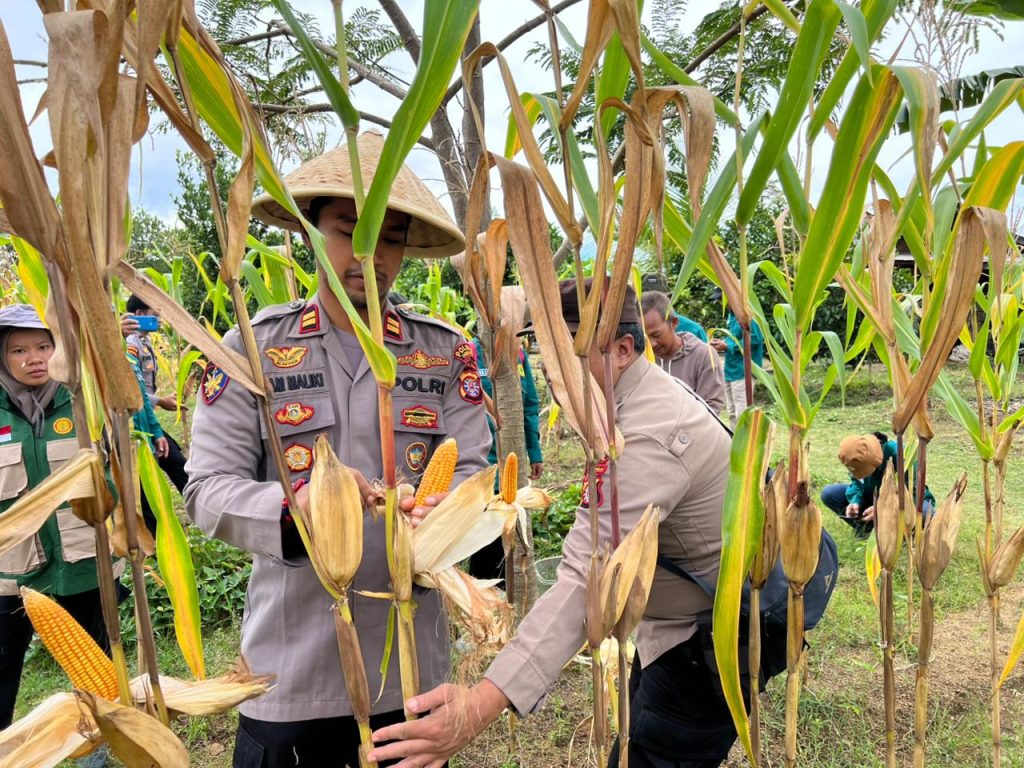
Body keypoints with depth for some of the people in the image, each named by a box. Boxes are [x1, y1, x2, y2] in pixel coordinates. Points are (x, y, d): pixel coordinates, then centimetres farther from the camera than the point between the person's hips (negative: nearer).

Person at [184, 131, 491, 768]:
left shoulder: (447, 353, 1)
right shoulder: (252, 348, -3)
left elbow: (472, 473, -3)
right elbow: (208, 489, -8)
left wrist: (439, 514, -25)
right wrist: (296, 507, -27)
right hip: (288, 668, -1)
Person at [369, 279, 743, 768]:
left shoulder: (646, 435, -31)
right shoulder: (653, 391, 3)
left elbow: (586, 581, -41)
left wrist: (482, 703, -46)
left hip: (711, 643, -10)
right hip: (686, 626, 10)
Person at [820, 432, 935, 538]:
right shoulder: (860, 458, -20)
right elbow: (857, 482, -6)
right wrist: (855, 502, -29)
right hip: (876, 499, 4)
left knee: (924, 511, -42)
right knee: (828, 493, -15)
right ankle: (866, 527, -6)